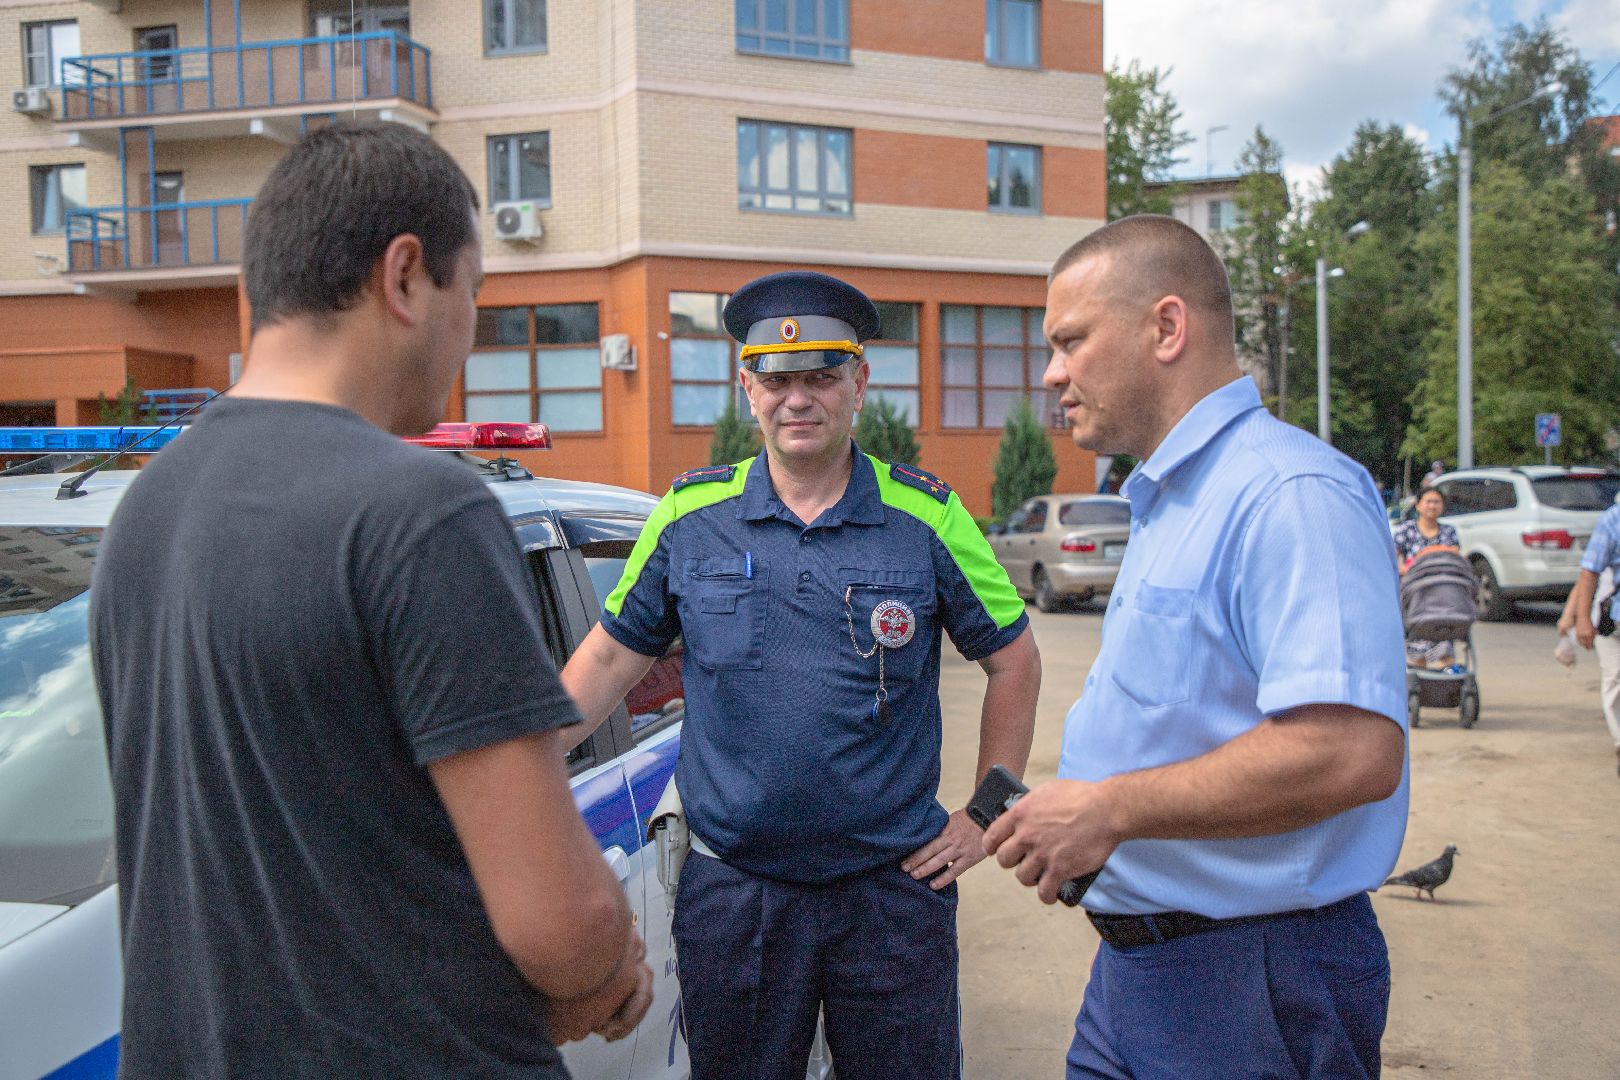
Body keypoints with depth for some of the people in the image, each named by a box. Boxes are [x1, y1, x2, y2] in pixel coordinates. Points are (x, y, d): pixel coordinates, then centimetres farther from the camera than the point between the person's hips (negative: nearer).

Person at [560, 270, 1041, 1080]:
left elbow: (1013, 661, 5)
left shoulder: (927, 517, -4)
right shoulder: (689, 517, -1)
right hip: (732, 888, 1)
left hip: (894, 885, 0)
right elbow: (607, 661, 6)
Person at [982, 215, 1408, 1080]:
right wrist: (1065, 818, 8)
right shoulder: (1168, 503, 14)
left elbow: (1353, 750, -30)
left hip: (1250, 985, -9)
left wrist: (1111, 808, -23)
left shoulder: (1292, 494, -20)